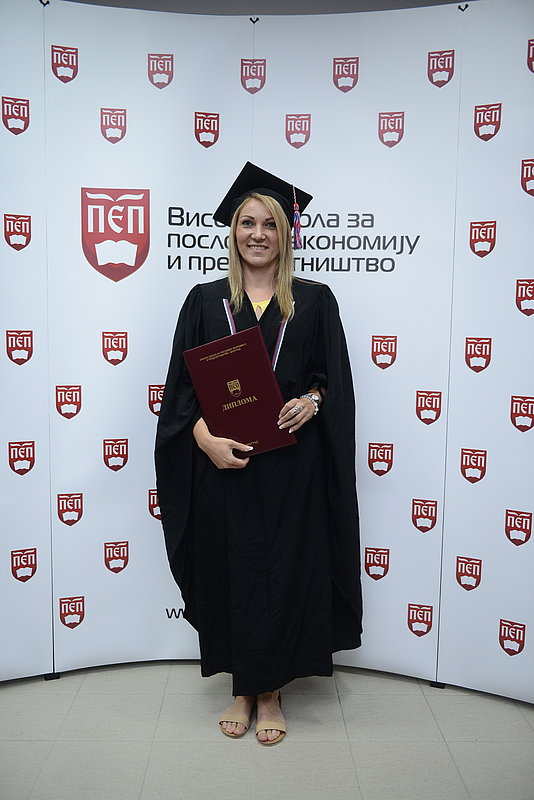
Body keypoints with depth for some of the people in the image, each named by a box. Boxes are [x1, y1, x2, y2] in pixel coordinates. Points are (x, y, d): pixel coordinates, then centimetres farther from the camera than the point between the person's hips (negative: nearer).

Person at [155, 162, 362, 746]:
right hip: (222, 464, 1)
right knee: (230, 573, 8)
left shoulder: (314, 301, 5)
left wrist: (311, 401, -16)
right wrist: (206, 438, -16)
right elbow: (182, 387, 1)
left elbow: (336, 380, 5)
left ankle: (270, 692, 25)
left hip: (292, 464, 0)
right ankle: (242, 688, 28)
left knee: (284, 576, 5)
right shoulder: (206, 301, 5)